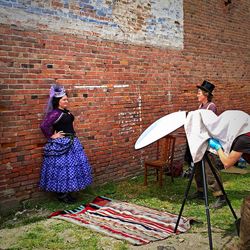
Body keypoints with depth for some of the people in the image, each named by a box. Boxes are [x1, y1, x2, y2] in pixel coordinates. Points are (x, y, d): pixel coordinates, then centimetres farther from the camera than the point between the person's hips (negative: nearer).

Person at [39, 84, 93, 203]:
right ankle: (61, 195, 11)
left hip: (71, 143, 10)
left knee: (70, 166, 14)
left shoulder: (66, 111, 11)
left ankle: (67, 193, 24)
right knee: (62, 167, -2)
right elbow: (43, 126, -26)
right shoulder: (54, 113, -17)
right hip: (60, 144, -9)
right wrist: (51, 136, -17)